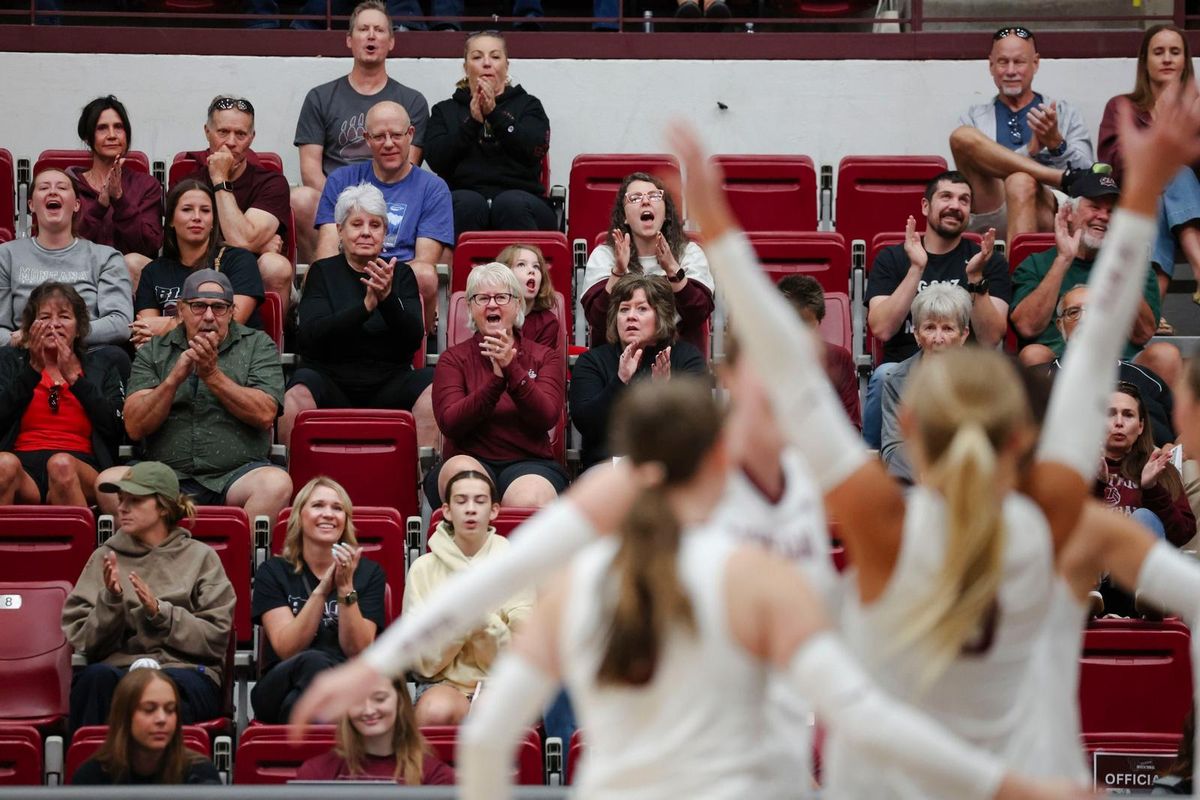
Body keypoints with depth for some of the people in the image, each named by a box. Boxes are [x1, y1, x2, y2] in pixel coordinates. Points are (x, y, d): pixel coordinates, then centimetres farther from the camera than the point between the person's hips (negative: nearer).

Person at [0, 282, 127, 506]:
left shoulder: (102, 365, 19)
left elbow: (115, 427, 2)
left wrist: (74, 377, 0)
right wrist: (34, 370, 0)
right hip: (25, 469, 0)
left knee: (62, 465, -37)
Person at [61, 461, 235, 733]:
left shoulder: (200, 557, 14)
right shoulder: (105, 557, 19)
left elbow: (216, 638, 4)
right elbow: (83, 642, 10)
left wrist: (160, 612, -8)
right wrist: (110, 600, -8)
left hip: (185, 672, -2)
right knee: (97, 677, -37)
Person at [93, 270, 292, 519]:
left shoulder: (257, 345, 11)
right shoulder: (154, 351, 14)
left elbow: (265, 415, -4)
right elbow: (135, 428, 2)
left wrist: (212, 375, -9)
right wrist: (174, 379, -10)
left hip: (237, 470, -1)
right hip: (167, 474, 1)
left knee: (277, 483, -34)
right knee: (108, 482, -28)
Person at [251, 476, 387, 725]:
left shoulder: (369, 573, 13)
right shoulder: (273, 572, 11)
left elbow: (358, 652, 0)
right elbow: (286, 649, -4)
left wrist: (346, 588, -12)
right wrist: (322, 590, -14)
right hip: (280, 688, 0)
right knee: (314, 662, -38)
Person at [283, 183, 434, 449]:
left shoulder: (401, 275, 13)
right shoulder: (322, 272, 10)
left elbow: (414, 340, -2)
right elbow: (310, 335, -7)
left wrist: (388, 298, -20)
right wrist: (366, 305, -20)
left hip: (388, 385, 1)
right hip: (331, 382, -1)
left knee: (431, 385, -29)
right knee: (298, 395, -33)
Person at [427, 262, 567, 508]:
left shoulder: (546, 357, 14)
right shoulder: (453, 359, 13)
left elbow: (547, 418, -5)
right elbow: (449, 423, -4)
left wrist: (511, 368, -17)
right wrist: (497, 379, -16)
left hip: (530, 463, -1)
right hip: (471, 459, 1)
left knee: (528, 501, -37)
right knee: (460, 471, -37)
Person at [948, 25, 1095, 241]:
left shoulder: (1066, 114, 24)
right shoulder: (974, 118, 25)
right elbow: (973, 174, 6)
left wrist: (1055, 143, -10)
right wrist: (1030, 150, -7)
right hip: (992, 221, 2)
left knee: (1021, 182, -38)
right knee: (963, 136, -21)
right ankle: (1063, 176, -21)